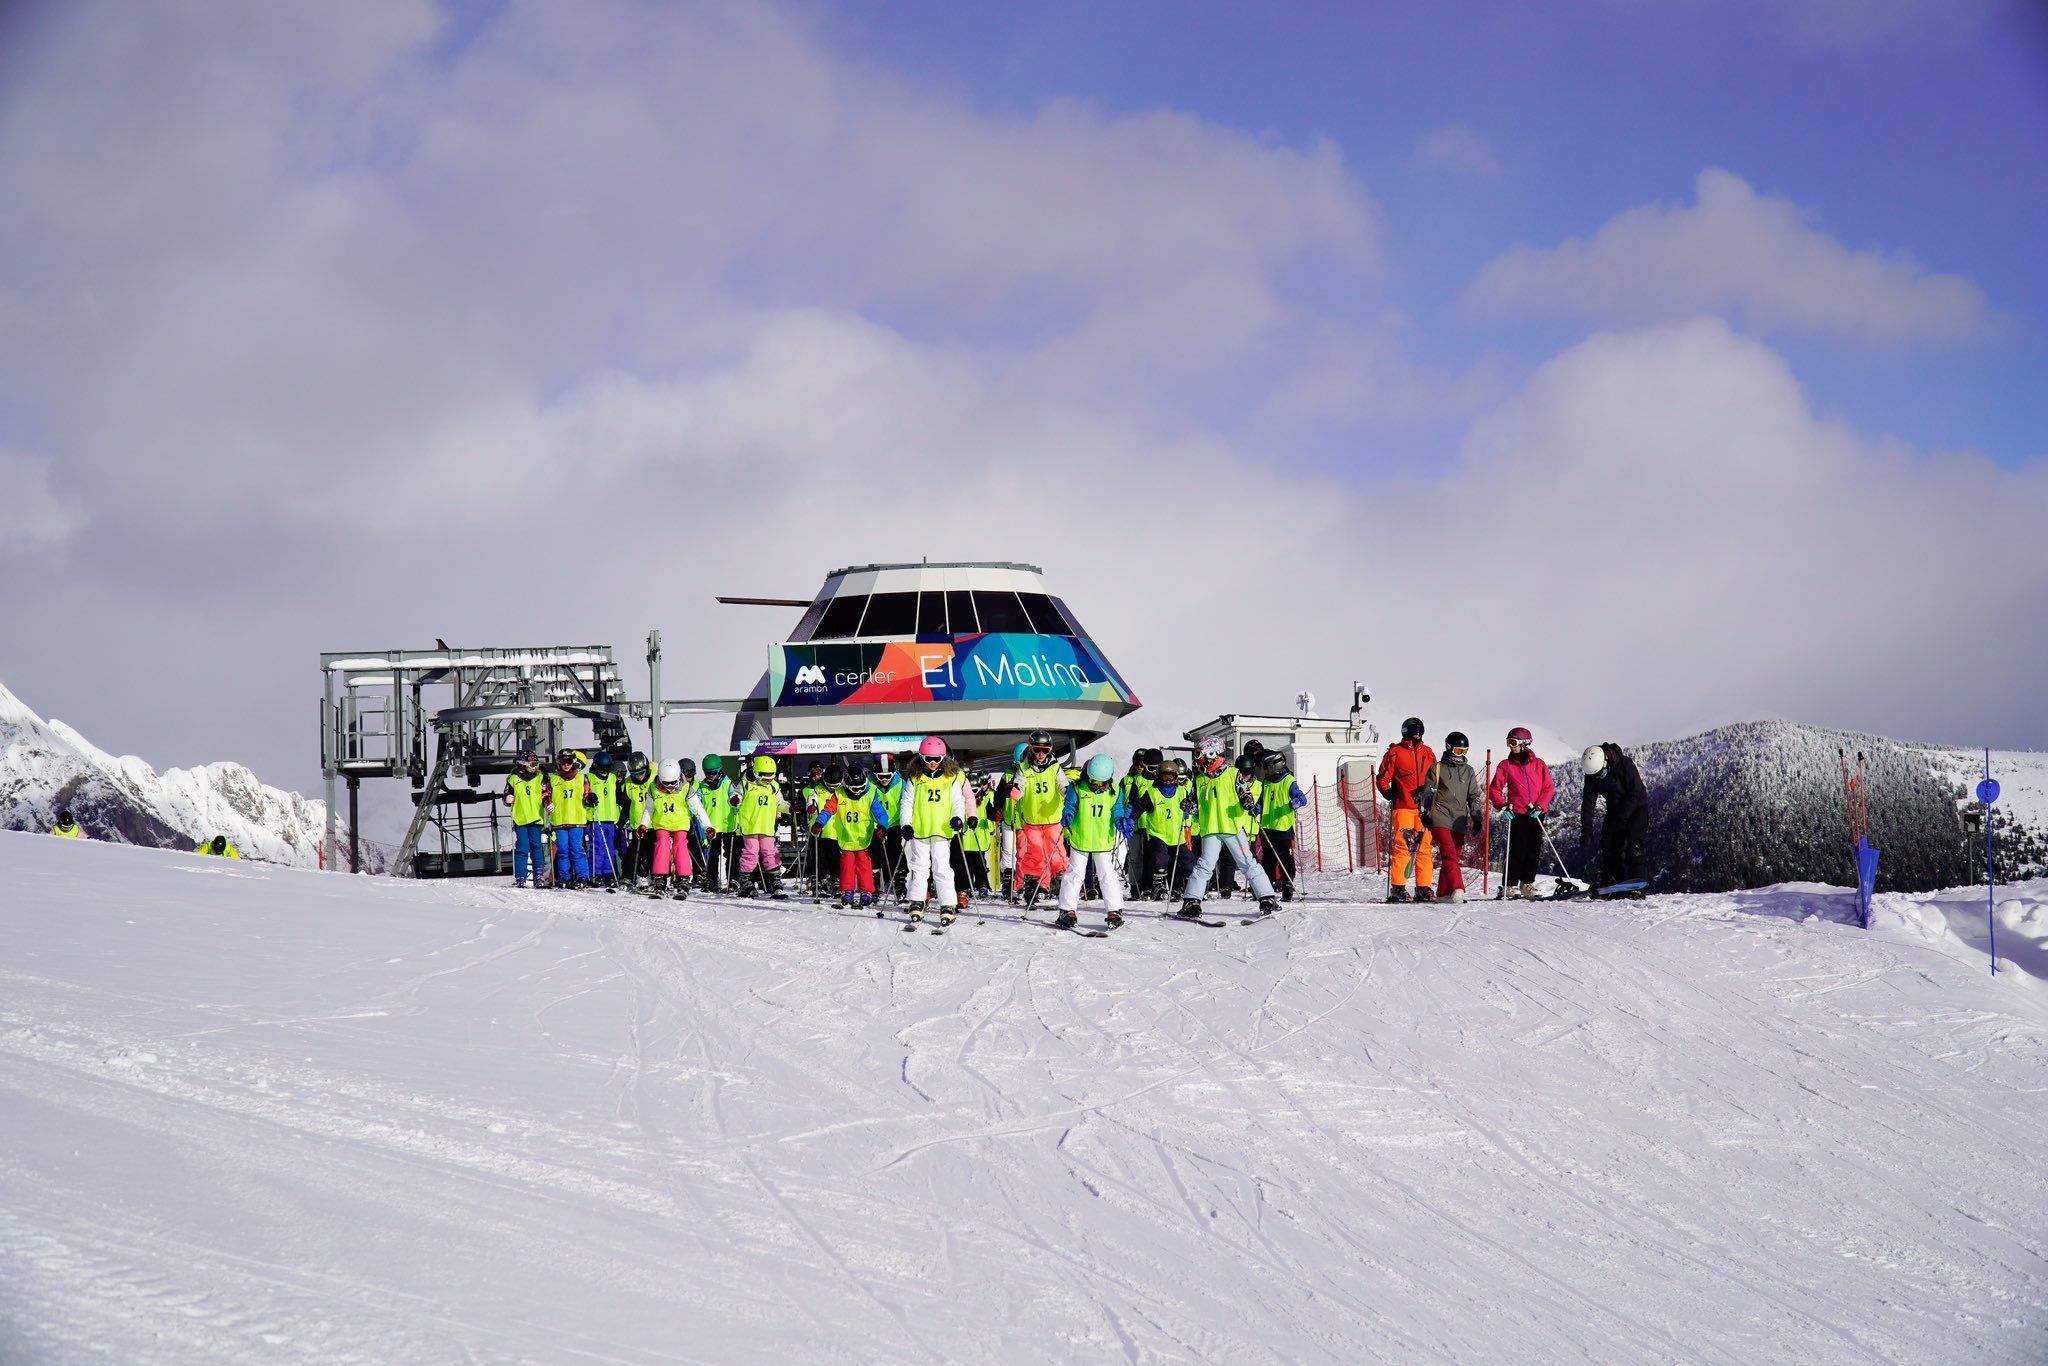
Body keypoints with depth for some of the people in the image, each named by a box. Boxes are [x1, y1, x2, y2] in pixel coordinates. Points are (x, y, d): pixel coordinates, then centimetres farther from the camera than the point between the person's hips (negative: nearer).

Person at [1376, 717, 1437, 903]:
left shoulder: (1428, 753, 16)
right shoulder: (1395, 753, 3)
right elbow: (1382, 779, 3)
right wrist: (1391, 796, -3)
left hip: (1424, 808, 4)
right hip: (1403, 807, -4)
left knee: (1425, 847, 1)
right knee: (1403, 846, -9)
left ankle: (1423, 888, 5)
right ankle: (1398, 888, -7)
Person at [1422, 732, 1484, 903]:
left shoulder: (1468, 771, 17)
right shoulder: (1437, 768, 5)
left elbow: (1474, 796, 20)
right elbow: (1428, 793, 4)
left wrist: (1477, 817, 13)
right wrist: (1426, 813, -5)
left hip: (1459, 822, 5)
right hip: (1440, 818, -5)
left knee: (1455, 856, 3)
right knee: (1449, 854, -19)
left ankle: (1443, 894, 10)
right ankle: (1457, 889, -33)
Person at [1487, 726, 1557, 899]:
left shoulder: (1539, 765, 7)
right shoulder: (1506, 765, 5)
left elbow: (1549, 788, 5)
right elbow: (1494, 789, 5)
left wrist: (1540, 806, -9)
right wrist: (1503, 806, -11)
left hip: (1537, 814, 2)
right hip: (1517, 814, -2)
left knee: (1534, 851, 4)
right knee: (1517, 851, -7)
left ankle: (1527, 884, 15)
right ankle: (1509, 886, -3)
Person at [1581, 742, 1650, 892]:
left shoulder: (1625, 764, -28)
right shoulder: (1592, 774, -12)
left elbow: (1636, 794, -27)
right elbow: (1588, 802, -8)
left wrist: (1619, 819, -28)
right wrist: (1586, 831, -17)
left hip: (1636, 807, -6)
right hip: (1615, 810, 6)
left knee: (1635, 843, -20)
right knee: (1608, 845, -2)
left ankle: (1638, 883, -26)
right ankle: (1608, 885, 4)